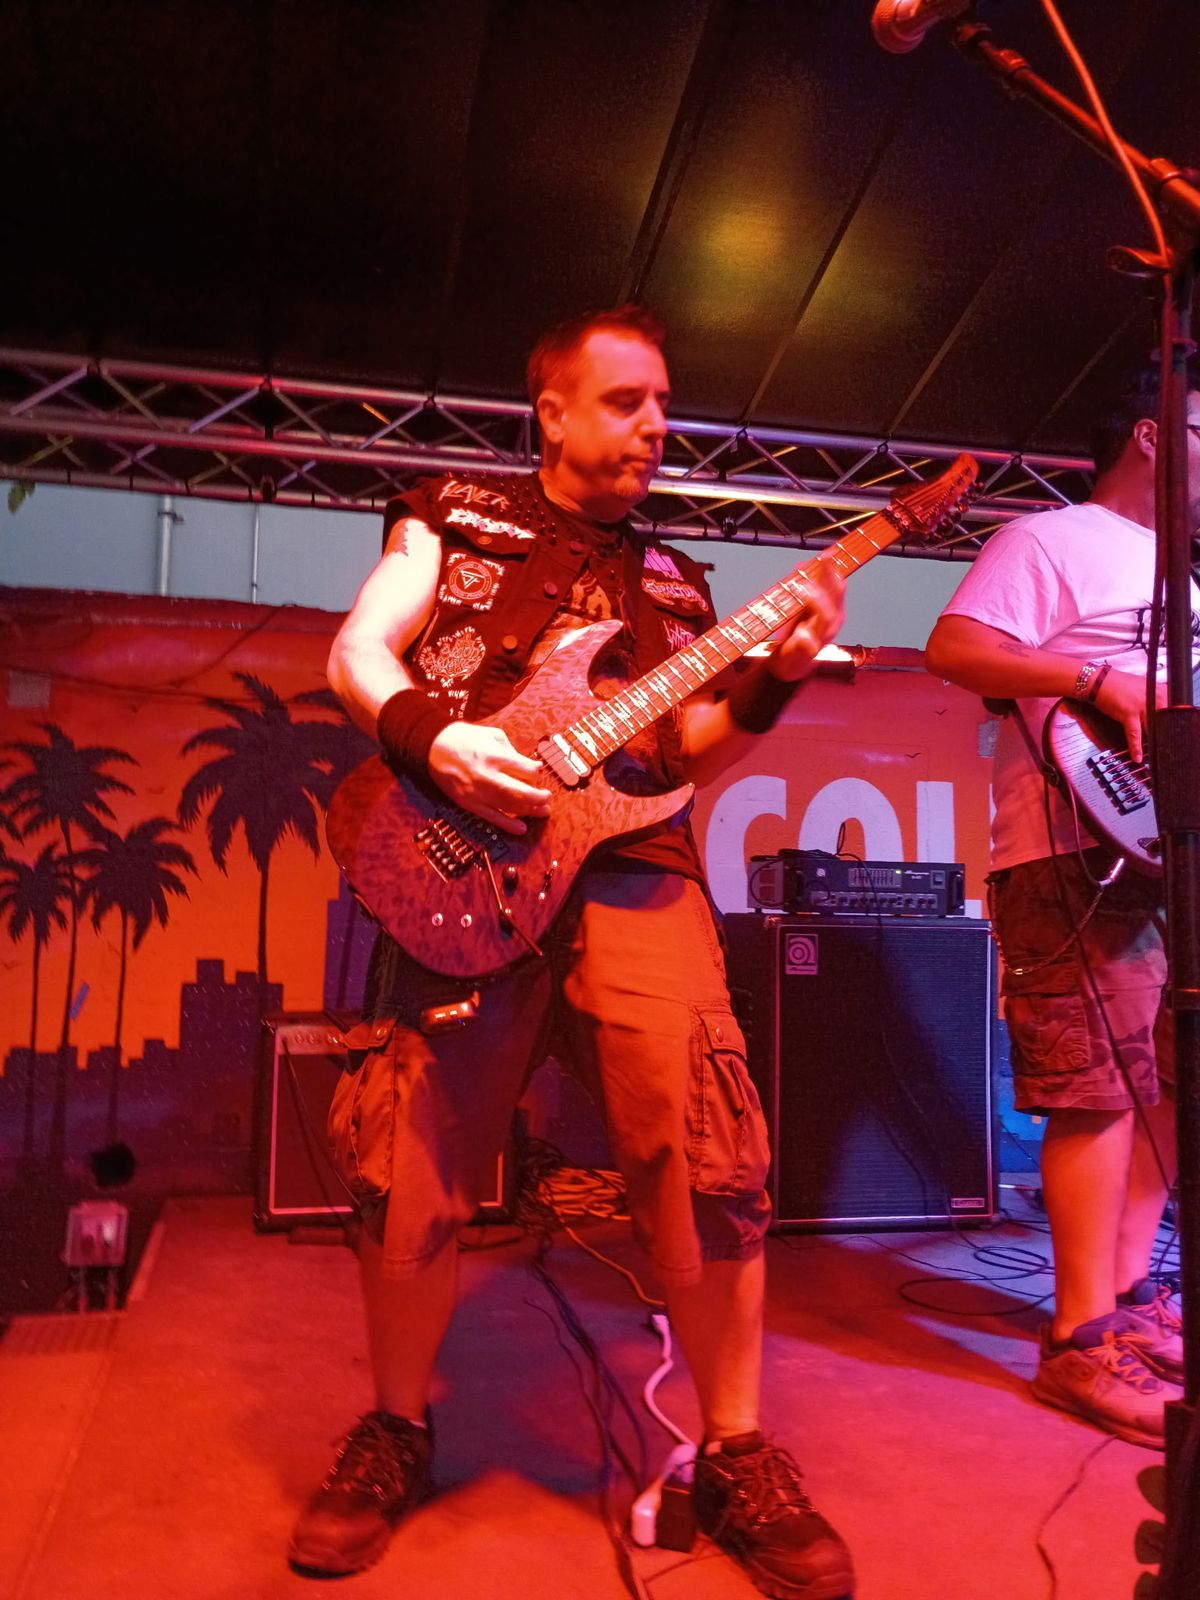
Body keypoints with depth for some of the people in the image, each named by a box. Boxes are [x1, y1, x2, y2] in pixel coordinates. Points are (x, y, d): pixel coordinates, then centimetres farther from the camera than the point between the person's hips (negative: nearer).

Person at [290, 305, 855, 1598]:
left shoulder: (672, 581, 23)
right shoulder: (457, 516, 15)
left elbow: (692, 753, 16)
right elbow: (356, 655, 7)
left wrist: (773, 678, -1)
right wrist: (436, 738, -12)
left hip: (635, 869, 2)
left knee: (704, 1145, -13)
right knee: (412, 1165, -4)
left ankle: (736, 1455, 8)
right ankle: (396, 1430, 23)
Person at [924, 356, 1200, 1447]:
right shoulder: (1050, 542, -1)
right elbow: (954, 648, -14)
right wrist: (1105, 681, -20)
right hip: (1078, 855, -9)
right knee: (1102, 1091, -10)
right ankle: (1087, 1344, -2)